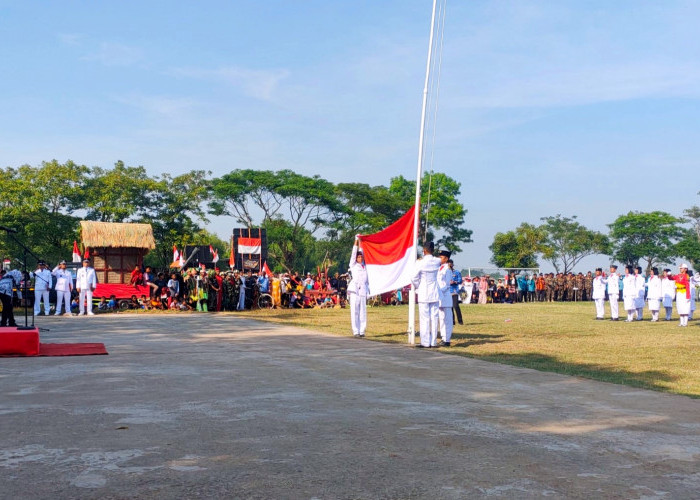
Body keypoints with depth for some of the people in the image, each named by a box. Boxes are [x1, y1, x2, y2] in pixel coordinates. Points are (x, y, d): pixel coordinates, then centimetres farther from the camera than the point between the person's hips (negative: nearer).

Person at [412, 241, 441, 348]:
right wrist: (424, 257, 16)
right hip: (434, 294, 4)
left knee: (424, 318, 0)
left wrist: (417, 287, 9)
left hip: (423, 294, -4)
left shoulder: (420, 263, -13)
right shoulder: (437, 261, -1)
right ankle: (434, 341, 9)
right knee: (434, 317, 7)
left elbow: (414, 278, -8)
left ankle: (425, 342, 1)